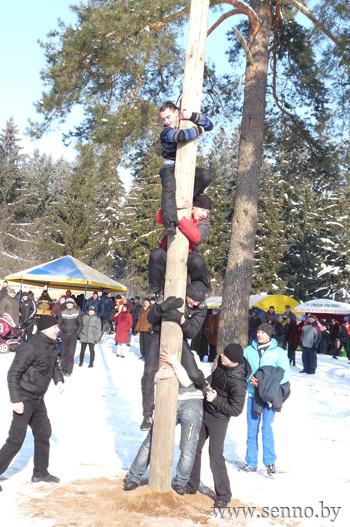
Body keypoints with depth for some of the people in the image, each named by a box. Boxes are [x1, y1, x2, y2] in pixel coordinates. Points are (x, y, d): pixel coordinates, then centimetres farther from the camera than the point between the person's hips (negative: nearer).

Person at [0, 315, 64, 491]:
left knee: (44, 433, 17)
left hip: (38, 399, 9)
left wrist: (59, 380, 4)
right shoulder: (30, 347, -23)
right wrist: (16, 400, -23)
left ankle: (40, 472, 33)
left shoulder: (51, 345, 3)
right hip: (24, 399, -9)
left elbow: (54, 364, 22)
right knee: (16, 440, -6)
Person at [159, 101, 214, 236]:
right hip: (170, 168, -5)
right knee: (169, 187, -36)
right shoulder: (166, 132, -14)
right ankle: (170, 223, -47)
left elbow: (209, 126, -5)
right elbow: (182, 136, -36)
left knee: (206, 175, -22)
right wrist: (198, 130, -20)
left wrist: (193, 116, -20)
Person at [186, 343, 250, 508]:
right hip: (204, 412, 8)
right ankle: (191, 486, 34)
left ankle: (223, 495, 14)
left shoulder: (238, 383, -29)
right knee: (194, 449, 17)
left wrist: (216, 400, -25)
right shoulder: (222, 366, -7)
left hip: (218, 420, -8)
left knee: (215, 457, -5)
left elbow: (235, 410, -24)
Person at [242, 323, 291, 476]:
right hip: (253, 394, 3)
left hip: (270, 395, -3)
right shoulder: (248, 351, 4)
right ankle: (251, 463, 20)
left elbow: (285, 373, -8)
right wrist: (250, 379, -15)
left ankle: (270, 462, 9)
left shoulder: (279, 352, -3)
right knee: (252, 429, 8)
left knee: (267, 428, -7)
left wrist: (266, 383, -18)